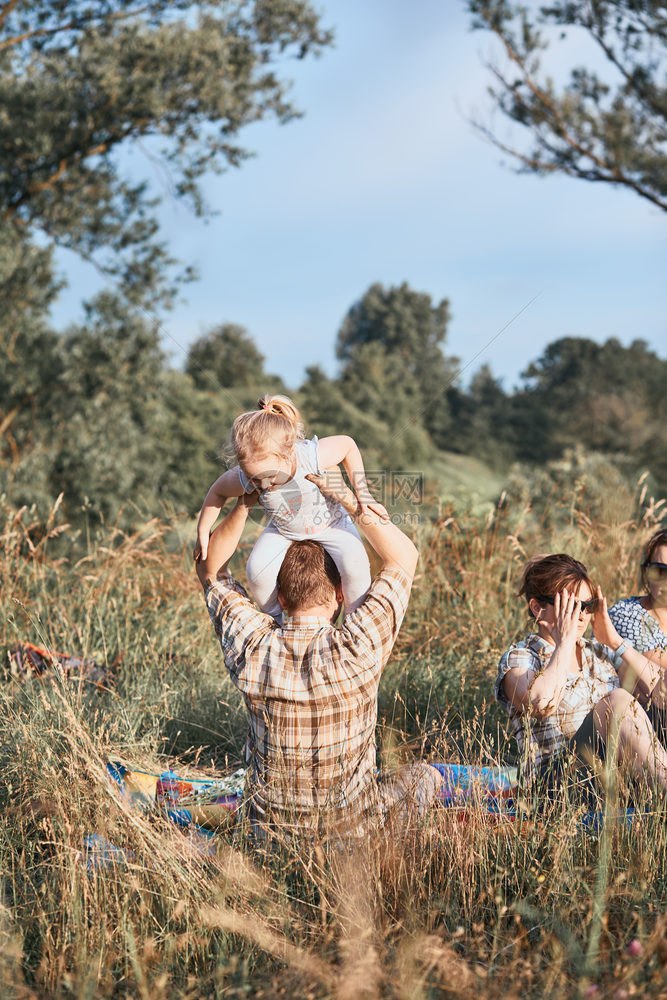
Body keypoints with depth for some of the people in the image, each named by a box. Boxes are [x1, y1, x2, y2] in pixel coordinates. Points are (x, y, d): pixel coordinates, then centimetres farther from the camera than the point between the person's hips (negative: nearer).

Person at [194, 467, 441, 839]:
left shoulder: (250, 648, -17)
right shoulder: (358, 648, -25)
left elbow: (210, 567, 2)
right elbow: (404, 556, -10)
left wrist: (244, 505, -10)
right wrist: (350, 500, -15)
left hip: (272, 826, 4)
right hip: (351, 826, -4)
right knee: (426, 777, 25)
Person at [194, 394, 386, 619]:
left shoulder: (315, 456, -38)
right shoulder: (244, 479, -31)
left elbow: (347, 444, -17)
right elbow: (218, 492, -7)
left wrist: (362, 495, -15)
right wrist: (203, 533, 1)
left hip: (330, 523, -2)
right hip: (283, 531, 2)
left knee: (355, 569, -26)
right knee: (257, 572, -22)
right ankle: (274, 619, 9)